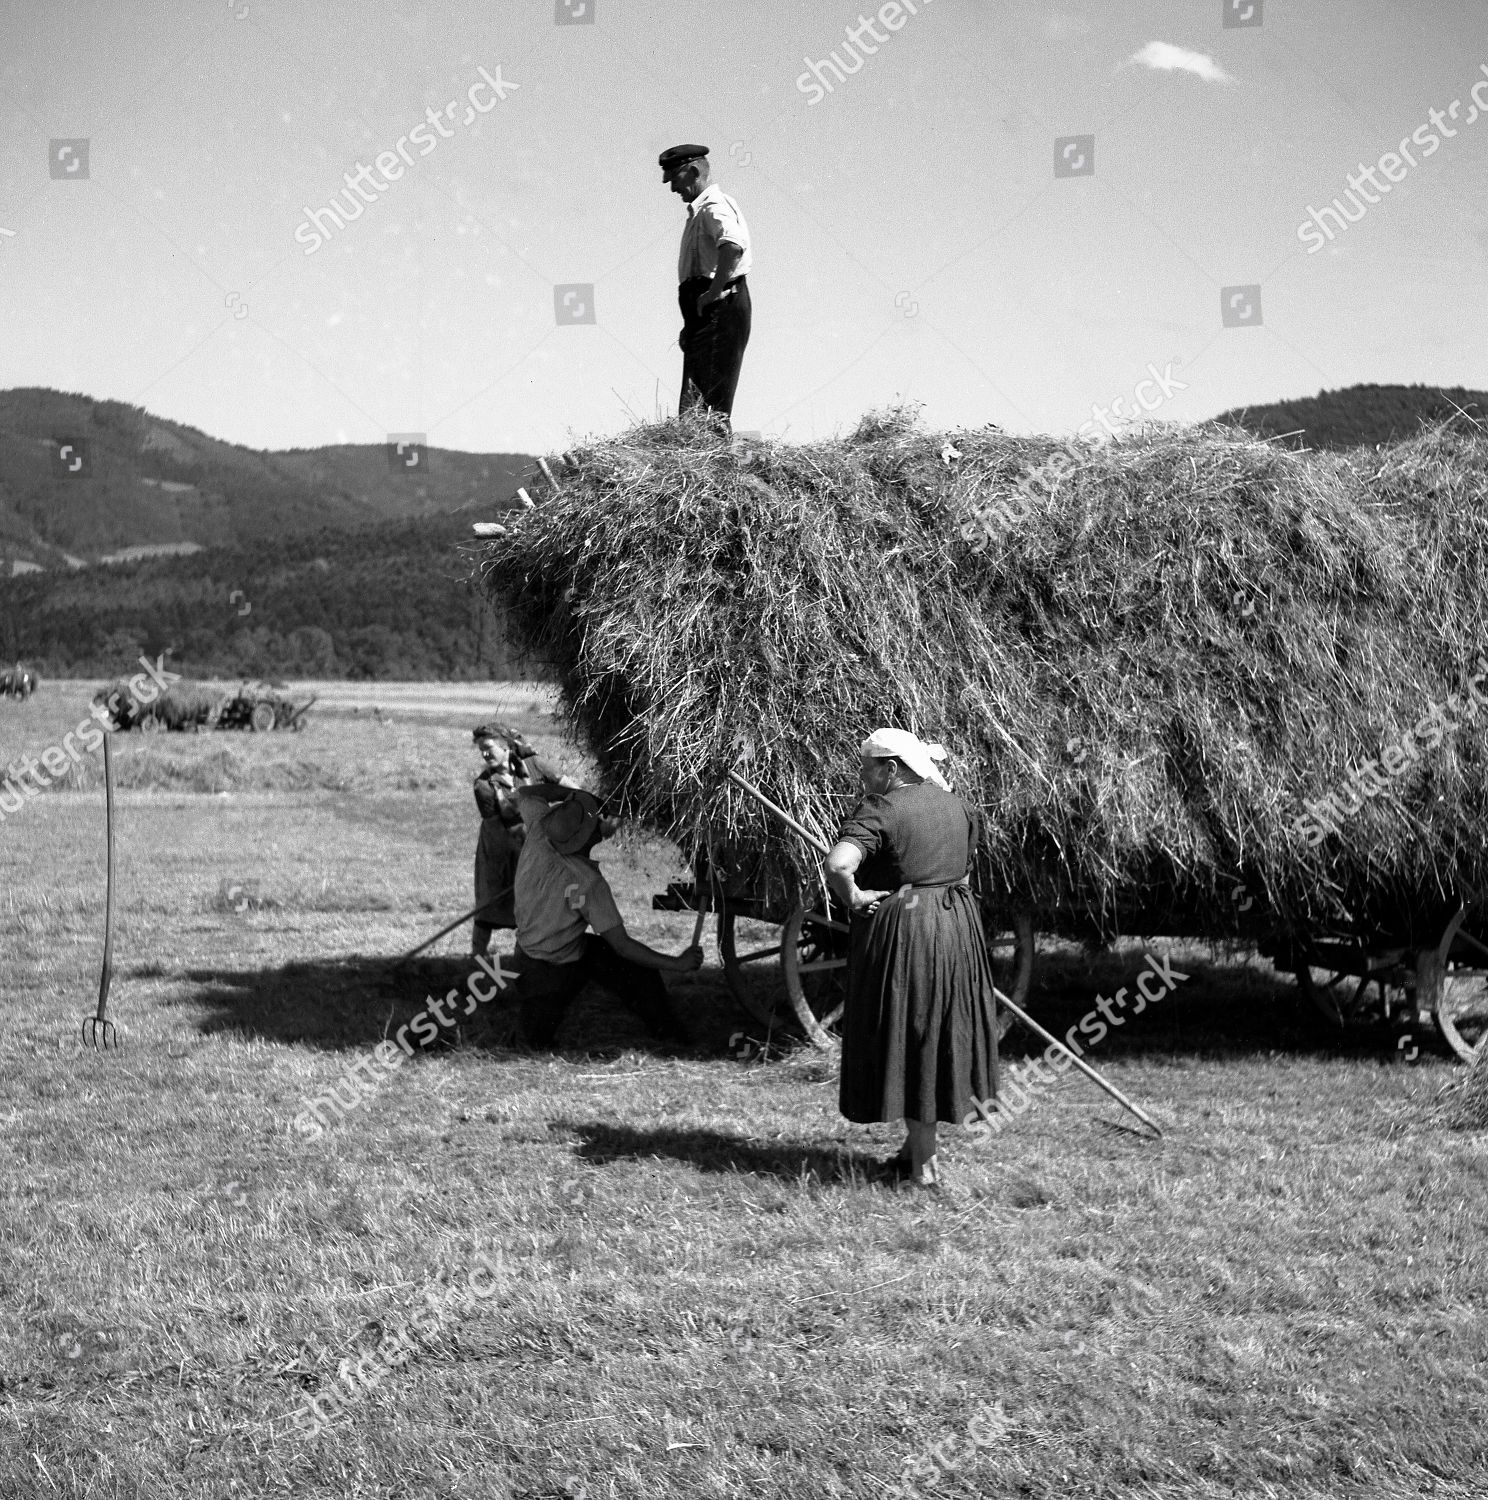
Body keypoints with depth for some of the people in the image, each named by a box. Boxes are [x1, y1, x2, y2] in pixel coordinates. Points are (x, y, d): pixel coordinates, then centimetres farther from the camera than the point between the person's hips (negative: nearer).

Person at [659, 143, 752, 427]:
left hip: (719, 308, -11)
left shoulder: (714, 207, -10)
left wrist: (713, 294, -29)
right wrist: (692, 326, 24)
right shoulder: (699, 211, 24)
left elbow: (733, 246, -31)